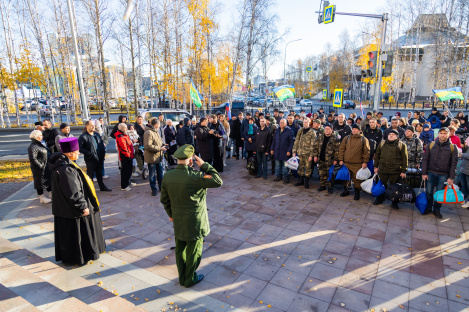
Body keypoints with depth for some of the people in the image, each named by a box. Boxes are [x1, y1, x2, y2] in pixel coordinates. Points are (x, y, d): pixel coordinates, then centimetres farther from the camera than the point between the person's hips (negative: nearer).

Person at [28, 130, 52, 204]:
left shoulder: (40, 144, 11)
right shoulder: (33, 147, -20)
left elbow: (47, 152, 20)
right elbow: (32, 159, -25)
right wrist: (40, 165, -22)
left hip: (46, 167, 10)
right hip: (40, 169, -10)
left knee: (48, 179, 18)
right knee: (40, 181, 3)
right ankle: (42, 198, 14)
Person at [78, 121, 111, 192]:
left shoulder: (97, 135, 12)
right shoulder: (83, 137, -10)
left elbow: (102, 144, 21)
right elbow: (80, 148, -15)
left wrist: (103, 151, 6)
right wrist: (88, 153, -20)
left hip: (100, 159, 6)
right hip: (90, 160, -6)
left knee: (99, 174, 19)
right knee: (90, 175, 5)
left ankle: (102, 187, 30)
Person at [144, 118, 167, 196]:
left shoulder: (156, 132, 13)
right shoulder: (148, 133, -18)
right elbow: (148, 146, -25)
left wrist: (162, 145, 8)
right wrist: (159, 148, -22)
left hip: (158, 157, 9)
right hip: (152, 157, -9)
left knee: (160, 172, 18)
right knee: (152, 174, 5)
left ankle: (161, 187, 31)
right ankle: (153, 189, 17)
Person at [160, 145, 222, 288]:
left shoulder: (167, 176, -7)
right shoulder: (195, 176, -27)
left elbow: (164, 200, 4)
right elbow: (218, 181, -21)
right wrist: (204, 165, -16)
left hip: (178, 222, 6)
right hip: (194, 222, -6)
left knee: (180, 250, 22)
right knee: (193, 252, 15)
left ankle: (182, 278, 40)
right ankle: (190, 279, 33)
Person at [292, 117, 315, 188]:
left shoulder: (312, 132, -3)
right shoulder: (300, 131, 10)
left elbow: (312, 145, -7)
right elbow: (296, 141, 11)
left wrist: (311, 155, -12)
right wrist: (294, 151, 5)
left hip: (307, 154, -4)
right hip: (300, 153, 4)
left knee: (308, 168, 2)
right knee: (300, 167, 12)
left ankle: (306, 182, 14)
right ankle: (300, 180, 25)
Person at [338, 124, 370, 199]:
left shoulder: (364, 139, 2)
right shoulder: (346, 138, 8)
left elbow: (366, 151, 0)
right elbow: (341, 149, 6)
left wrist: (365, 162, -7)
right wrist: (341, 159, 0)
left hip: (357, 164, -2)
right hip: (346, 163, 3)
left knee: (357, 179, 3)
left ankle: (357, 193, 18)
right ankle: (345, 190, 30)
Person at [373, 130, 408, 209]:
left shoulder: (402, 145, 0)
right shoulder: (382, 144, 9)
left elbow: (404, 159, -1)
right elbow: (377, 155, 13)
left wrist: (403, 171, -5)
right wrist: (376, 166, 9)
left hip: (395, 171, -3)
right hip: (382, 170, 3)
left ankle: (394, 203, 21)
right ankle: (380, 199, 31)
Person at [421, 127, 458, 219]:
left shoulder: (452, 147, 0)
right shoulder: (431, 145, 2)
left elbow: (453, 163, 1)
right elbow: (425, 160, 3)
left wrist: (451, 177, -5)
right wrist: (424, 173, -2)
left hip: (443, 175, -1)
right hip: (431, 173, 1)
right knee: (429, 192, 6)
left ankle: (437, 210, 22)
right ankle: (428, 208, 22)